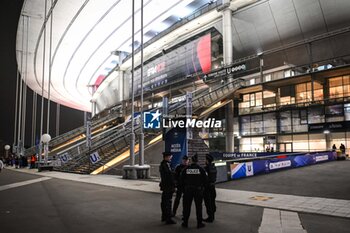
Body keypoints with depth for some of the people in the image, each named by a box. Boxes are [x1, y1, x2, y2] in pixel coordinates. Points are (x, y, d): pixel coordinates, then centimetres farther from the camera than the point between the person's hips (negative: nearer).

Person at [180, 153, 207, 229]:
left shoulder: (186, 169, -3)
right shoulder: (201, 169, -7)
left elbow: (182, 180, 2)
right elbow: (205, 179, -4)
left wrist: (184, 187, 15)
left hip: (188, 189, 1)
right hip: (198, 190, -1)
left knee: (187, 206, 10)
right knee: (198, 206, 7)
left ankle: (185, 222, 17)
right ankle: (199, 223, 11)